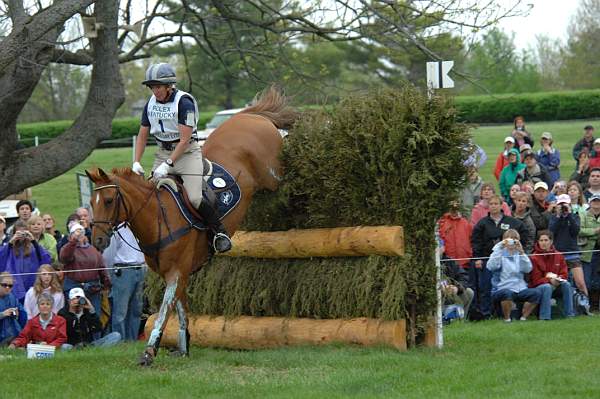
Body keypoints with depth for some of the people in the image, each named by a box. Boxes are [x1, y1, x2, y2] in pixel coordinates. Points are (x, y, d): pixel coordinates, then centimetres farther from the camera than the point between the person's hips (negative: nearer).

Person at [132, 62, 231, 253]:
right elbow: (142, 136, 12)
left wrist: (168, 165, -24)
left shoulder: (184, 102, -16)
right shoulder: (151, 104, 5)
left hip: (187, 152, -6)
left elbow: (184, 139, -19)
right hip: (163, 153, 6)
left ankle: (220, 232, -2)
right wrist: (136, 162, -1)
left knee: (195, 198, -17)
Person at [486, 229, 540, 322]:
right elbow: (490, 267, -16)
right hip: (501, 289, -4)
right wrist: (500, 248, -21)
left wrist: (521, 252, -17)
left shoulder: (519, 255, 14)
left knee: (535, 294, -22)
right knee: (507, 293, -37)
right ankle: (507, 319, -17)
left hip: (519, 289, 4)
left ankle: (523, 317, -6)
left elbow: (527, 269, -5)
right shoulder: (500, 254, 5)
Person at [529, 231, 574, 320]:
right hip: (538, 287, -4)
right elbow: (536, 279, -10)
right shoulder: (534, 258, -10)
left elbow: (564, 274, 4)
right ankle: (544, 317, -37)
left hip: (555, 286, 4)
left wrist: (558, 279, -20)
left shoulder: (559, 256, 3)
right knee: (547, 287, -35)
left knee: (566, 285, -23)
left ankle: (569, 315, -21)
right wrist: (550, 280, -25)